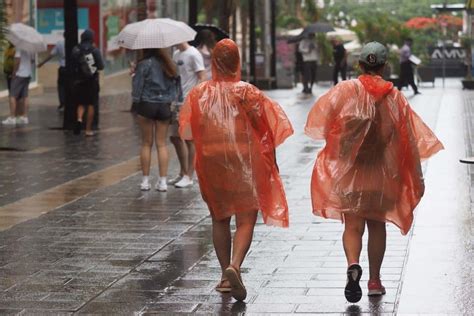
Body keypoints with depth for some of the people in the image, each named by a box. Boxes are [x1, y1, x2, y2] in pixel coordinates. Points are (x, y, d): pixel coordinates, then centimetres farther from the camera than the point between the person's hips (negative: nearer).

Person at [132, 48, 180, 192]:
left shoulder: (144, 64, -9)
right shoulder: (168, 64, 7)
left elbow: (137, 85, -8)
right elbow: (174, 84, 9)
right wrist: (171, 99, 12)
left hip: (146, 104, -4)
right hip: (164, 105, 4)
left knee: (146, 143, 6)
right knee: (162, 144, 6)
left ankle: (145, 180, 7)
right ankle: (163, 181, 1)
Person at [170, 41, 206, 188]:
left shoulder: (193, 54, -10)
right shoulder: (176, 54, 15)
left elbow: (202, 78, -14)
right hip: (176, 102, 9)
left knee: (189, 139, -2)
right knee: (175, 137, 12)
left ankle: (189, 176, 4)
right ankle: (183, 173, 25)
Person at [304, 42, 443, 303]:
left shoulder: (346, 90, -6)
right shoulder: (395, 98, -2)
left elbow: (319, 119, -15)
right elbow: (409, 139, -2)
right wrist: (416, 178, 5)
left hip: (348, 171, -1)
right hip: (382, 173, 1)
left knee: (352, 226, -1)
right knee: (377, 225, 17)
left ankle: (353, 265, -29)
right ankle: (374, 280, 21)